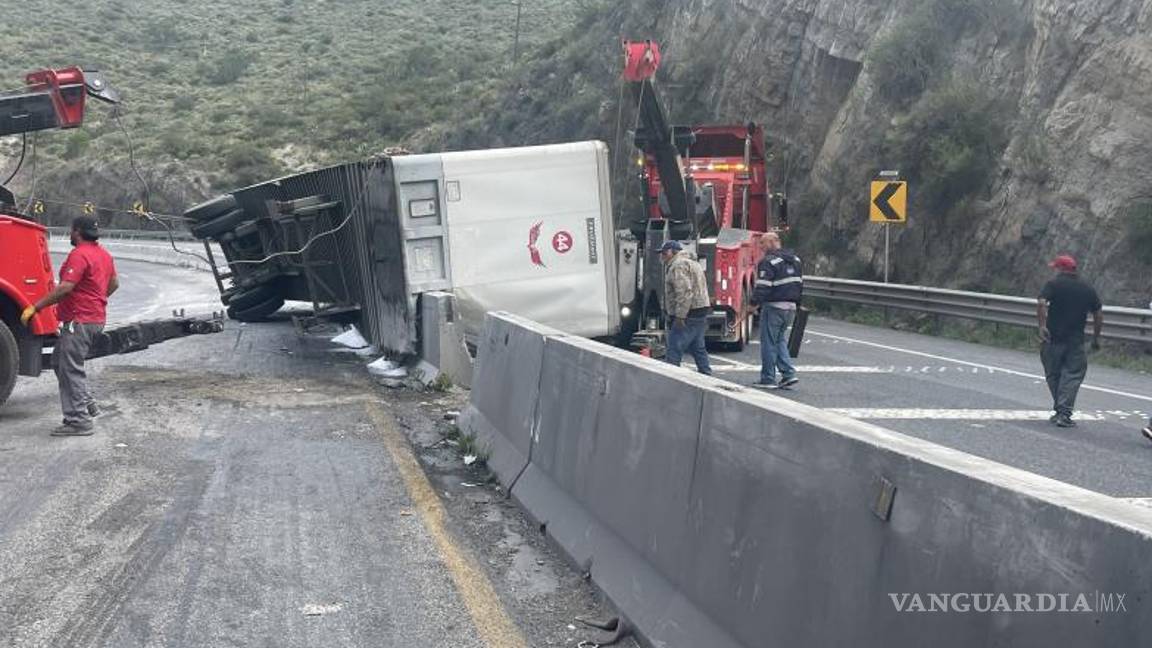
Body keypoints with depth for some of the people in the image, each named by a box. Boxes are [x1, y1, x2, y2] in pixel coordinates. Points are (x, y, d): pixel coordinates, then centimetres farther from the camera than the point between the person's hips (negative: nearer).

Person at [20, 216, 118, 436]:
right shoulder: (103, 254, 14)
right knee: (60, 361, 20)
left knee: (70, 369, -6)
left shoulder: (79, 255, -17)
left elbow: (65, 288, -25)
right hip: (96, 317, 10)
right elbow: (114, 283, 25)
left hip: (79, 320, -10)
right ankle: (86, 404, 20)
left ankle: (78, 421, -5)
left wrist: (34, 308, -20)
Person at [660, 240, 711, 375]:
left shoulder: (679, 265, -12)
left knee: (674, 350, -10)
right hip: (700, 312, 11)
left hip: (689, 315, -11)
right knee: (698, 348, 16)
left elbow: (684, 292, -23)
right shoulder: (692, 261, 23)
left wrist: (680, 316, -25)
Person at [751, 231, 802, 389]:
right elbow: (800, 283, 18)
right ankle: (789, 373, 7)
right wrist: (796, 302, 23)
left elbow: (762, 287, -20)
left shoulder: (768, 262, -14)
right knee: (780, 340, 18)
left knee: (768, 342, 1)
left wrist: (754, 302, -12)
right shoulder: (794, 259, 14)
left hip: (773, 306, -8)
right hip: (790, 307, 8)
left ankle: (768, 379, 6)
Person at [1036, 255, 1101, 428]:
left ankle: (1060, 410, 18)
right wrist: (1096, 338, 19)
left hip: (1053, 338, -2)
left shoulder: (1053, 285, -2)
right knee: (1073, 375, 2)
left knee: (1053, 375, 12)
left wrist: (1041, 326, -14)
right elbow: (1099, 315, 11)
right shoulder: (1088, 289, 9)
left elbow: (1041, 303, -18)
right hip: (1076, 341, 2)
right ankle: (1064, 413, -10)